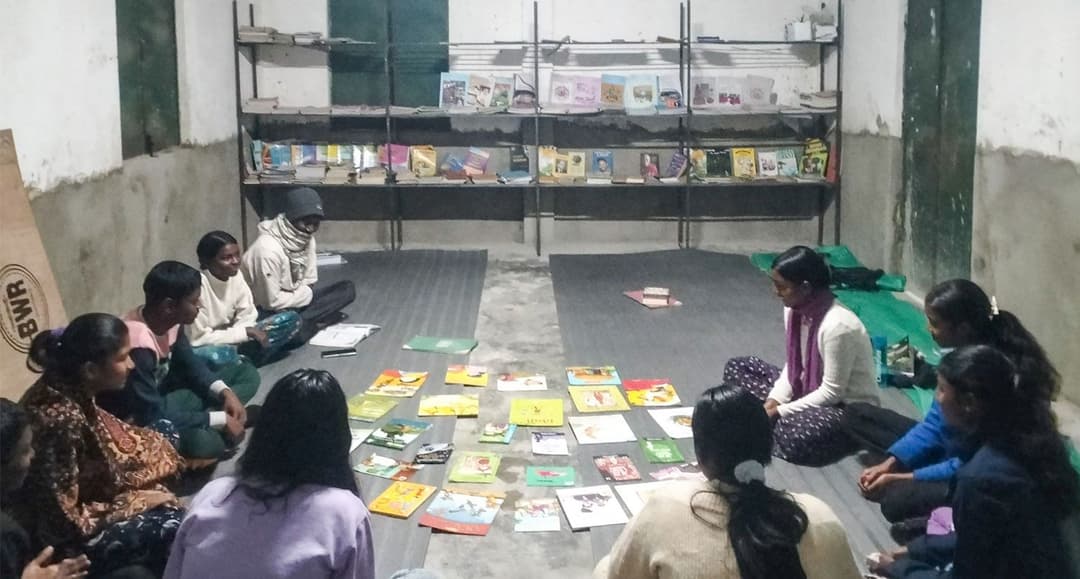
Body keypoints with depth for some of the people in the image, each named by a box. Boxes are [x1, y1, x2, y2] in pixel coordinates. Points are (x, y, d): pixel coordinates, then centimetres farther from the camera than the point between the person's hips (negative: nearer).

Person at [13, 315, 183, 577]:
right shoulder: (61, 420, -34)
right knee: (175, 527, -12)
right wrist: (136, 502, -18)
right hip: (65, 536, -9)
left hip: (82, 502, 9)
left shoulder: (71, 392, -9)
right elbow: (64, 520, -28)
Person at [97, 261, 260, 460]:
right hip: (139, 419, -9)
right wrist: (221, 420, -26)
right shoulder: (138, 347, -33)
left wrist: (226, 392, -10)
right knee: (203, 443, -39)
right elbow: (153, 417, -31)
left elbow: (190, 364, 8)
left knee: (247, 374, 4)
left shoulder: (169, 320, -8)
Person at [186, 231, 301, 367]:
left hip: (229, 340, 7)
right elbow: (198, 339, -23)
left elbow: (246, 318, 0)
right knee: (222, 355, -43)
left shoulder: (235, 276, -5)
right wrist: (247, 331, -22)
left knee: (291, 320, -5)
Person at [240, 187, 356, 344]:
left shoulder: (306, 239, -3)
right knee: (295, 331, -40)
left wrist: (305, 294, -15)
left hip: (295, 299, 9)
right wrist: (306, 294, -13)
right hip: (266, 311, -9)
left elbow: (309, 283, 5)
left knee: (347, 289, -5)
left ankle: (303, 322, -13)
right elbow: (271, 302, -23)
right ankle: (314, 321, -9)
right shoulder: (268, 249, -27)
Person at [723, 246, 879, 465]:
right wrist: (772, 401, -10)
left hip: (849, 407, -9)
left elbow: (832, 392, -24)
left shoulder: (837, 326, -30)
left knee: (794, 439, -38)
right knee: (736, 367, 4)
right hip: (809, 390, 9)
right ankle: (769, 422, -10)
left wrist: (780, 411, -21)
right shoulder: (795, 310, -6)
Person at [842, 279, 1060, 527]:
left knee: (896, 501, -34)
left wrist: (901, 478, -21)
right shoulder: (960, 354, -6)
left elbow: (969, 465, -25)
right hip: (952, 449, 9)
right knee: (856, 415, 7)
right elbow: (935, 423, 4)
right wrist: (890, 463, -7)